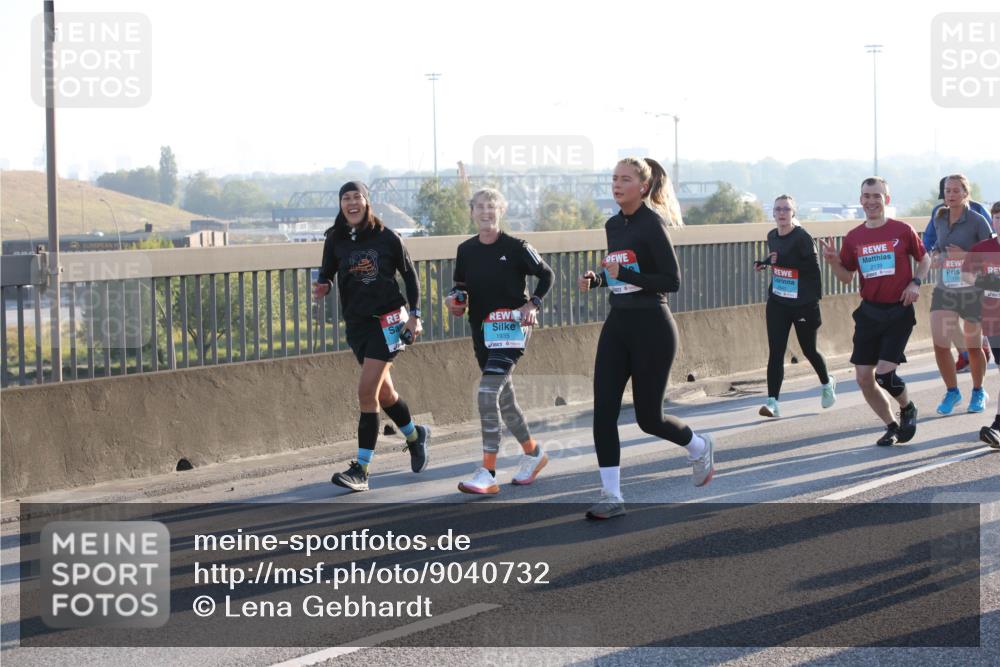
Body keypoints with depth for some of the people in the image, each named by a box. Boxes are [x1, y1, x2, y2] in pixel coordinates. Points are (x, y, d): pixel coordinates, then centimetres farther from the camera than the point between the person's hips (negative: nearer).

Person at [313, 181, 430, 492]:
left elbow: (409, 274, 4)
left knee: (367, 392, -13)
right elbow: (326, 275, 7)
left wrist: (414, 315, -1)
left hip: (387, 319, -4)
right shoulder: (335, 240, 1)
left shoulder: (386, 237, -6)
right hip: (356, 323, 4)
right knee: (383, 391, 15)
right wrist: (323, 287, -17)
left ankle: (361, 470, -11)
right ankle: (415, 436, 43)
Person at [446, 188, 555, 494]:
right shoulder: (466, 250, 7)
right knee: (503, 397, 16)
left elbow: (546, 275, 2)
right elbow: (461, 285, 20)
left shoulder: (516, 247, -7)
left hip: (510, 327, -7)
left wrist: (533, 304, -11)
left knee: (487, 394, -18)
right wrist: (455, 299, -1)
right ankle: (533, 454, 37)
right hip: (481, 329, 7)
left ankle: (487, 474, -17)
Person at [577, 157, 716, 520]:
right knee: (604, 411, -4)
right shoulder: (613, 225, 11)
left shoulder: (652, 224, -13)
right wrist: (596, 279, 5)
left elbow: (672, 281, -17)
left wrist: (623, 274, -24)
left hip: (651, 327, -7)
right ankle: (611, 496, 1)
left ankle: (699, 447, 33)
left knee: (648, 417, 3)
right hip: (617, 325, 7)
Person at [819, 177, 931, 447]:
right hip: (869, 312, 4)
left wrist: (916, 283, -7)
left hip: (899, 311, -4)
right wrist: (833, 262, -8)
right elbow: (847, 277, 11)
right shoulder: (853, 238, 4)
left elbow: (924, 259, 10)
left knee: (884, 374, -14)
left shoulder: (902, 231, -4)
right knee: (863, 377, 1)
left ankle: (908, 408, 17)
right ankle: (891, 426, 20)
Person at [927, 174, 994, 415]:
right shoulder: (940, 219, 6)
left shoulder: (977, 221, -9)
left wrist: (966, 256, -22)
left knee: (973, 347, 7)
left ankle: (978, 392, 30)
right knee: (940, 344, -9)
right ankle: (952, 391, 10)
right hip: (945, 289, 4)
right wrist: (934, 256, 2)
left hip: (972, 290, -4)